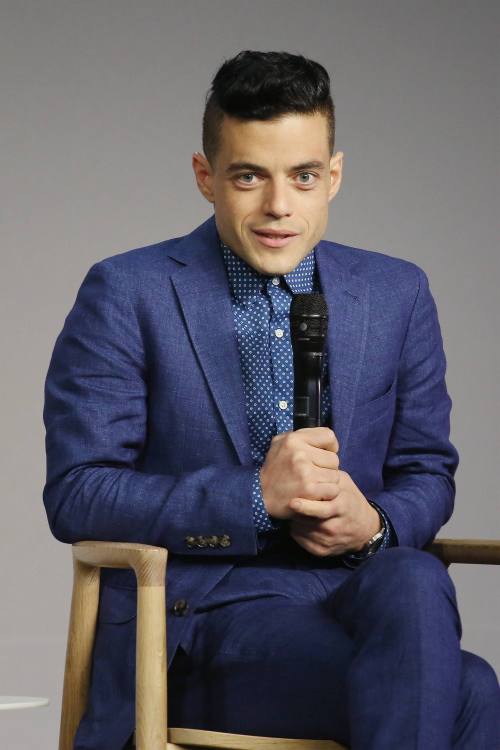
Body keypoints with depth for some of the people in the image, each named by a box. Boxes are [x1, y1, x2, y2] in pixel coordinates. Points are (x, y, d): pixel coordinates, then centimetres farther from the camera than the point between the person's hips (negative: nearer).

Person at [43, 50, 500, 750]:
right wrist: (254, 496, -18)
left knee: (417, 583, -33)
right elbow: (76, 495, -6)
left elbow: (427, 473, 17)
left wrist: (375, 526, -7)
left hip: (363, 590, 5)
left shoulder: (398, 293, 12)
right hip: (202, 608, -5)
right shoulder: (127, 294, -1)